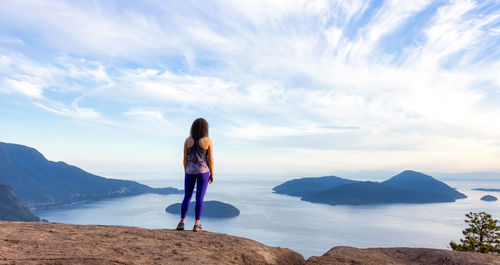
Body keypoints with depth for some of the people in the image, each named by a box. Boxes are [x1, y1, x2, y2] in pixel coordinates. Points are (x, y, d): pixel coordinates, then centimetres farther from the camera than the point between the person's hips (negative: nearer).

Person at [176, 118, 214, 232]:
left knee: (187, 197, 12)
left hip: (190, 171, 2)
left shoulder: (188, 140, -2)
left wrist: (186, 172, 12)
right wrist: (212, 174, 2)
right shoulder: (208, 141, -9)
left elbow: (185, 158, 1)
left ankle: (181, 222, 9)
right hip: (203, 171, -2)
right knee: (199, 199, 3)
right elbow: (210, 159, -7)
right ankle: (196, 225, 6)